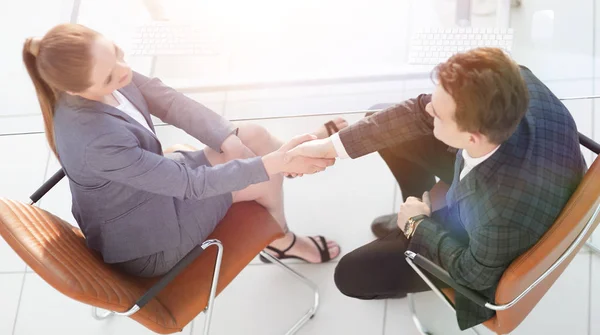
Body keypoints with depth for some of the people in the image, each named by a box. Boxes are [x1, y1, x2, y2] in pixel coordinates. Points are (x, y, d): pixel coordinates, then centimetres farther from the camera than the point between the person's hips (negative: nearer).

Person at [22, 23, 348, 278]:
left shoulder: (106, 68, -18)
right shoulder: (93, 138, -39)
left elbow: (171, 102, -8)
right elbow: (190, 184, -32)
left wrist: (231, 141, -18)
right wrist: (274, 162, -31)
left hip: (153, 183, 7)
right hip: (146, 243, -7)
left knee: (255, 136, -1)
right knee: (265, 177, -1)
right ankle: (283, 241, 30)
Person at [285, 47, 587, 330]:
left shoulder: (509, 211, -48)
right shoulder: (509, 86, -34)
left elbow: (475, 272, -25)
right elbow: (420, 111, -18)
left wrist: (419, 224, -9)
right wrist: (333, 145, -14)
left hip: (482, 248, -5)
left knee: (351, 274, -2)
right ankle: (413, 217, 32)